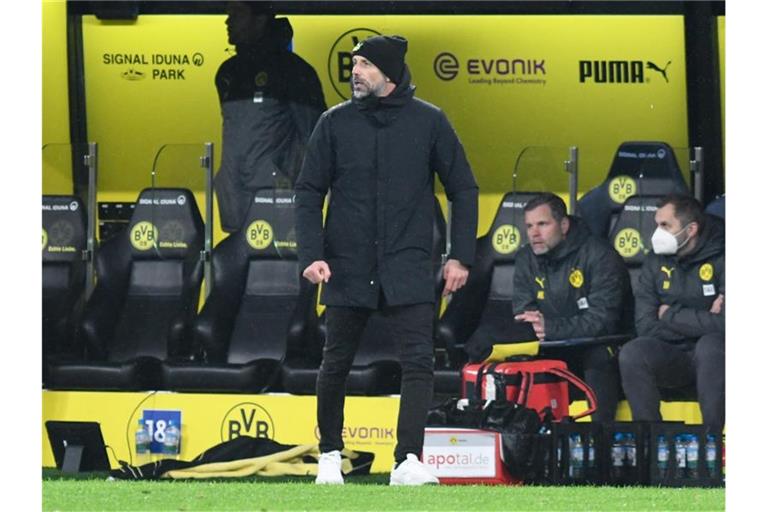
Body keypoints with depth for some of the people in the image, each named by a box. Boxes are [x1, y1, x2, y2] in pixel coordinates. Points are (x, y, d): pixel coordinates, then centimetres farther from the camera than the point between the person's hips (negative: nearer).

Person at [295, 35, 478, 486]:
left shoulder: (429, 122, 1)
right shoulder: (335, 123, 3)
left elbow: (463, 189, 7)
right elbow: (309, 192, 6)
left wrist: (461, 256, 1)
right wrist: (312, 254, -6)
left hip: (409, 267, -1)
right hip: (348, 268, 1)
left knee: (418, 362, -13)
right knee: (336, 364, 9)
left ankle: (408, 461, -16)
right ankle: (330, 454, 26)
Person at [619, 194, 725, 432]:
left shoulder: (720, 259, -9)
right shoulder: (656, 263, 5)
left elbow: (723, 325, -22)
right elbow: (645, 326, -4)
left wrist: (670, 315, -10)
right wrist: (701, 321, -14)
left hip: (713, 358, -4)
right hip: (673, 357, 4)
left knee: (711, 345, -37)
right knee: (631, 354, -25)